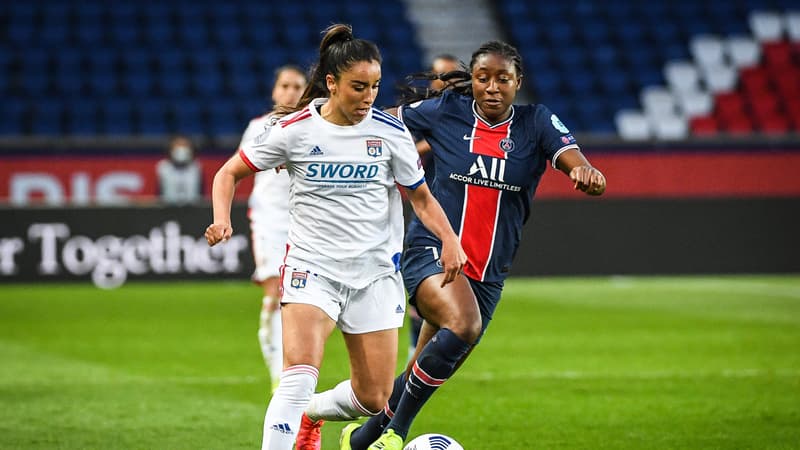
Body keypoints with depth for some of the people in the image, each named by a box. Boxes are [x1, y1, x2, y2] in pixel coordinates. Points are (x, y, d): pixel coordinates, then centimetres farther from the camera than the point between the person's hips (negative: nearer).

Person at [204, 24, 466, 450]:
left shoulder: (390, 132, -2)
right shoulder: (294, 130, -6)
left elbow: (421, 197, 7)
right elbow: (229, 173, 4)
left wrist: (449, 239, -11)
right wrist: (222, 219, -15)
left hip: (375, 271, 3)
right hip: (311, 266, -3)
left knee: (373, 398, 6)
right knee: (300, 372, -25)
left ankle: (312, 413, 37)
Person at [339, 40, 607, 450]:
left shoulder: (536, 123, -1)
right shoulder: (444, 111, -3)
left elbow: (574, 162, -18)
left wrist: (586, 173, -41)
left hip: (488, 273, 3)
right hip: (432, 251, -3)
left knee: (426, 377, 9)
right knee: (464, 324, -33)